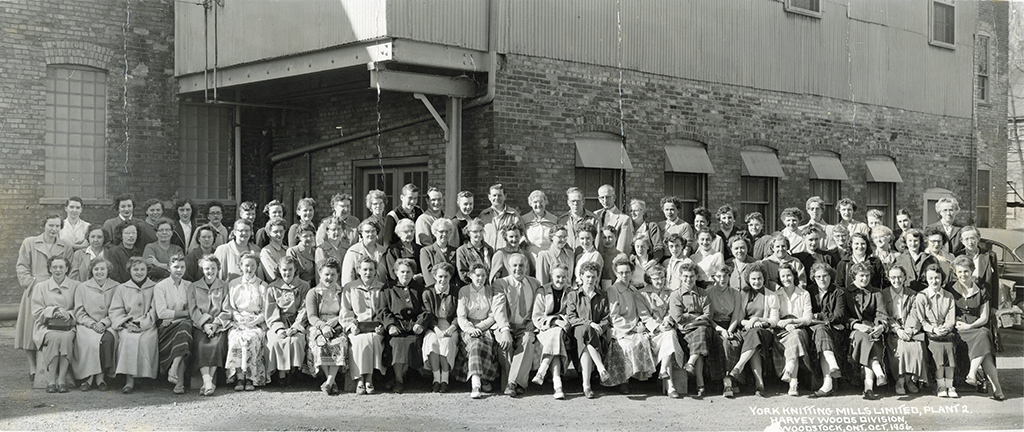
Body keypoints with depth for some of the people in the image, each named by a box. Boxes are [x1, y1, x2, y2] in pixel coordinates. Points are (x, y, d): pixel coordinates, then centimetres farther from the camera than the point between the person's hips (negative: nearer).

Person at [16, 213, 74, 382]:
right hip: (34, 292, -1)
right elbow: (21, 266, 6)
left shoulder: (66, 248, 13)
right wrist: (31, 281, -6)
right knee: (31, 329, -3)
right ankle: (33, 368, 3)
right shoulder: (29, 243, 9)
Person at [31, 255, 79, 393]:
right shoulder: (40, 287, 12)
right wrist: (55, 310, -8)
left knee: (66, 338, -34)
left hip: (68, 327, 0)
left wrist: (68, 314, -12)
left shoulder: (75, 286, 12)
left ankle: (62, 380, -30)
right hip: (46, 328, 0)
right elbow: (37, 312, 5)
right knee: (54, 338, -34)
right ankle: (50, 381, -30)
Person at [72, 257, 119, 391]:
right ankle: (89, 377, -23)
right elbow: (79, 313, 5)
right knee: (92, 341, -33)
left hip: (107, 325, 0)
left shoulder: (115, 287, 8)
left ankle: (101, 376, -24)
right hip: (86, 324, 0)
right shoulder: (82, 287, 9)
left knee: (108, 338, -33)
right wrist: (93, 324, -11)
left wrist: (104, 323, -13)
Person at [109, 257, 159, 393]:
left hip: (148, 326, 0)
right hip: (126, 325, 1)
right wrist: (126, 323, -10)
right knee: (128, 338, -33)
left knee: (146, 339, -35)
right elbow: (115, 311, 9)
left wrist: (141, 324, -12)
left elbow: (154, 312, 3)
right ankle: (129, 379, -37)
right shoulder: (122, 288, 17)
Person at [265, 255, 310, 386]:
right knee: (275, 341, -30)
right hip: (277, 324, 1)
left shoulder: (304, 286, 10)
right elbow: (271, 312, 4)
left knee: (295, 340, -32)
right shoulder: (272, 288, 12)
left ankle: (291, 370, -19)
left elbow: (303, 311, 2)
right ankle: (280, 372, -21)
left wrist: (294, 327, -14)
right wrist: (279, 328, -13)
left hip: (296, 325, -1)